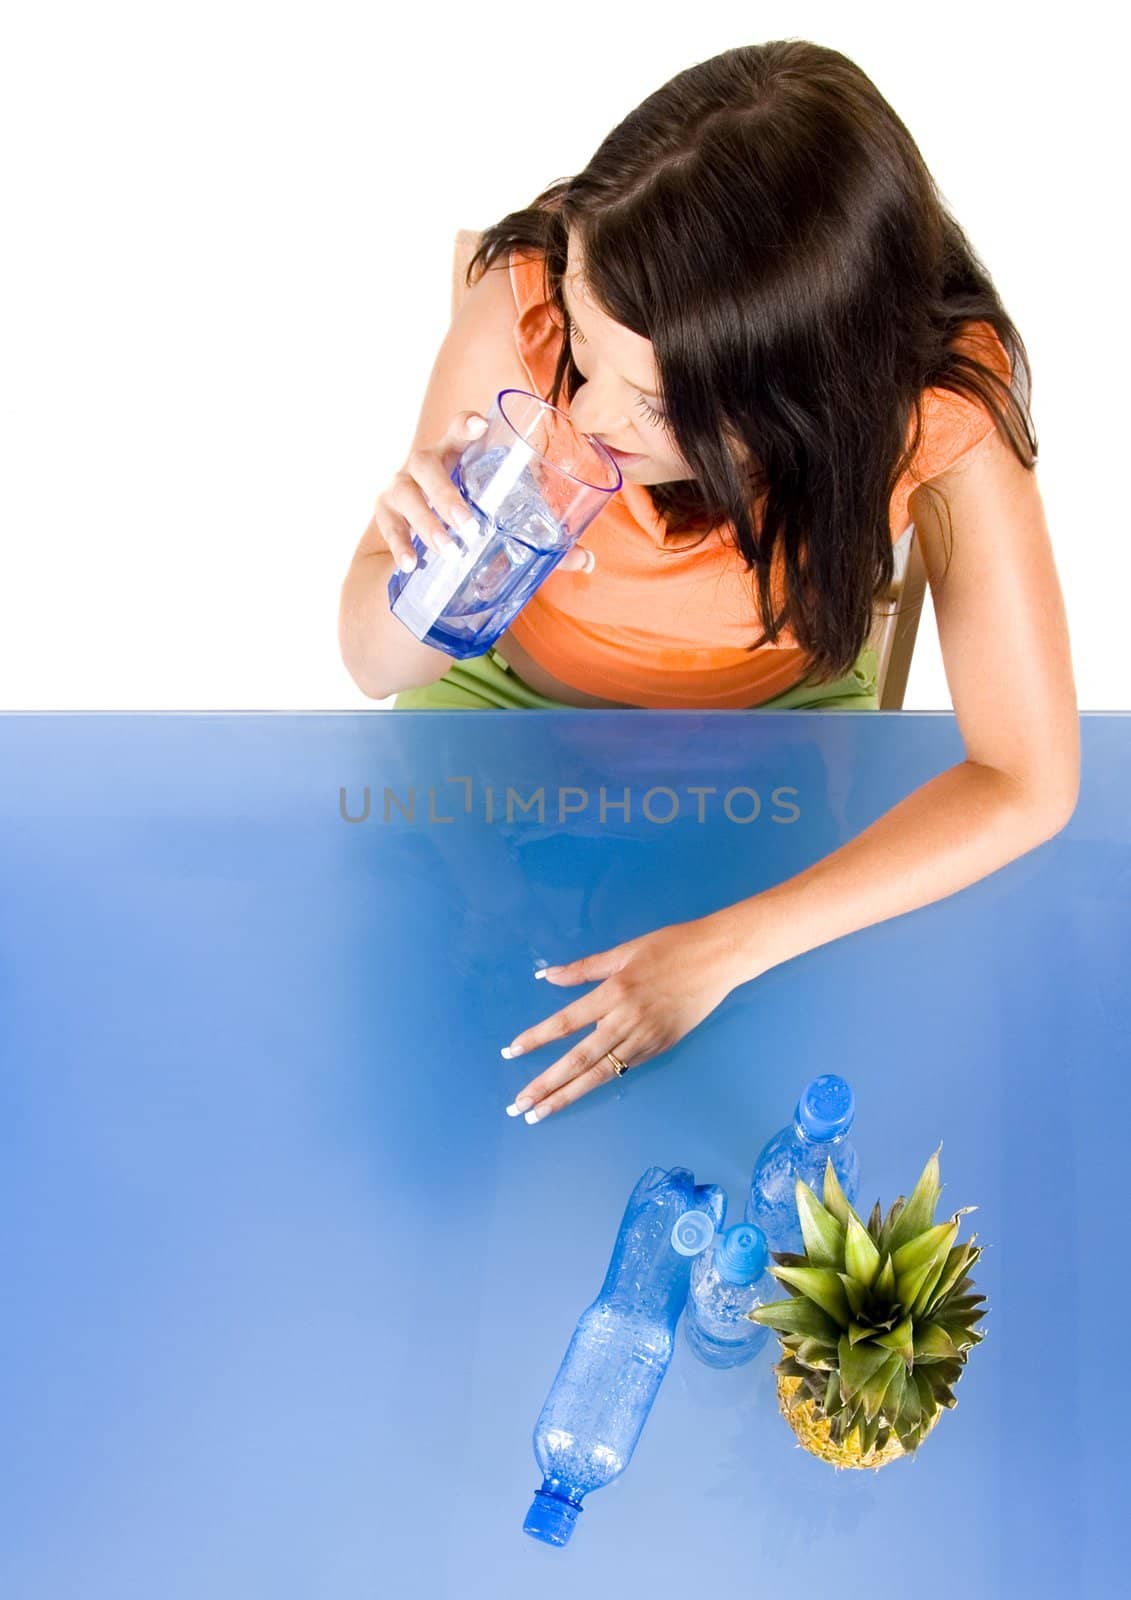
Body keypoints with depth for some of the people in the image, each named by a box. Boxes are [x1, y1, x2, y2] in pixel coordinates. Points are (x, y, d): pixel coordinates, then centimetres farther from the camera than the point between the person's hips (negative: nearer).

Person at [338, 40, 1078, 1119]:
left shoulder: (938, 396, -34)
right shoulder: (526, 303, -33)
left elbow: (1024, 781, -27)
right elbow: (376, 664, -21)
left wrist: (727, 949, -36)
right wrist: (435, 573, -46)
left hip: (777, 715, 0)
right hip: (511, 696, 1)